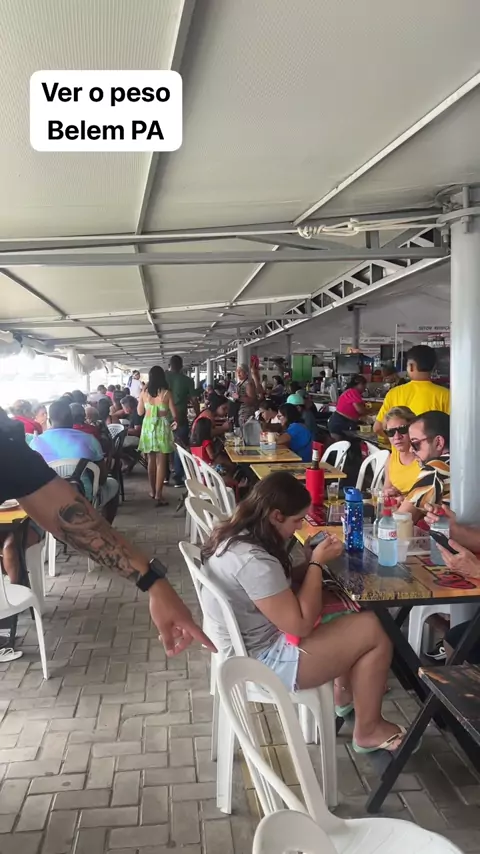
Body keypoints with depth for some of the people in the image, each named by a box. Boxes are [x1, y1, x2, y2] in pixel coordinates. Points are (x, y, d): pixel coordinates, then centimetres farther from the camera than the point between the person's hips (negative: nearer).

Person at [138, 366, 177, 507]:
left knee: (151, 460, 17)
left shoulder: (144, 393, -2)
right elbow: (174, 414, -5)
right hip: (162, 428, -3)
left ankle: (152, 491, 26)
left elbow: (140, 412, 10)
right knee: (161, 462, 0)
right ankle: (158, 495, -4)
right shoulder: (166, 393, -9)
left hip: (148, 427, 3)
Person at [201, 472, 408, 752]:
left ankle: (346, 692, 30)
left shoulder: (235, 534, -2)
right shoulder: (254, 561, -32)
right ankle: (368, 731, 12)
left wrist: (311, 562, -4)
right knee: (374, 630, -7)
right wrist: (318, 563, -17)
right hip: (262, 661, -10)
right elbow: (300, 625, -25)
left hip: (246, 642, 10)